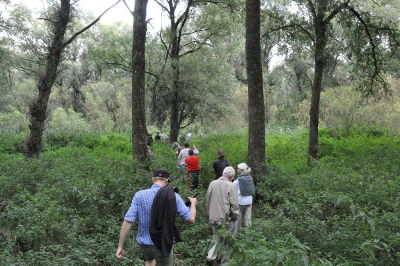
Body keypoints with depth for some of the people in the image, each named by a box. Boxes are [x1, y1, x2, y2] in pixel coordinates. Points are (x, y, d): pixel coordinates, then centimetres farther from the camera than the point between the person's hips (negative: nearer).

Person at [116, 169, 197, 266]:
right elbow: (191, 219, -13)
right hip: (164, 245, -2)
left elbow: (127, 221, -17)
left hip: (144, 243, 3)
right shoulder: (173, 196, -14)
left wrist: (120, 247, -10)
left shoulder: (139, 195, -13)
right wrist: (193, 204, 8)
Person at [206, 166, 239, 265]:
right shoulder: (232, 186, -16)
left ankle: (211, 257, 12)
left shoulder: (212, 184, 0)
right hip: (227, 218, -4)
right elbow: (234, 204, -16)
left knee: (216, 237, 22)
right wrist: (235, 216, -2)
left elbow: (207, 199, 9)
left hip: (213, 217, 5)